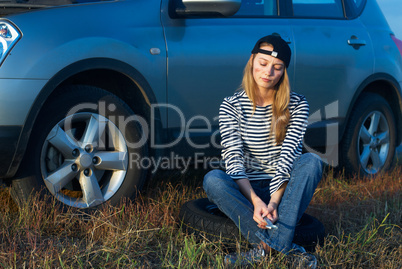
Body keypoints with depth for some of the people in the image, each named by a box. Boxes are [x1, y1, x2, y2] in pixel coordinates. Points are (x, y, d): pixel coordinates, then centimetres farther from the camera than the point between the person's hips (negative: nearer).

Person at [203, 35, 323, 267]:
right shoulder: (231, 106, -5)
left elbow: (288, 156, -14)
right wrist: (255, 201, -30)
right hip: (246, 190, 0)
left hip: (283, 189, 0)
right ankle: (285, 248, -32)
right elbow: (234, 160, -14)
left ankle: (266, 247, -32)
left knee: (312, 161, -29)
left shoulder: (297, 105, -3)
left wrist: (274, 201, -28)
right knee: (212, 179, -31)